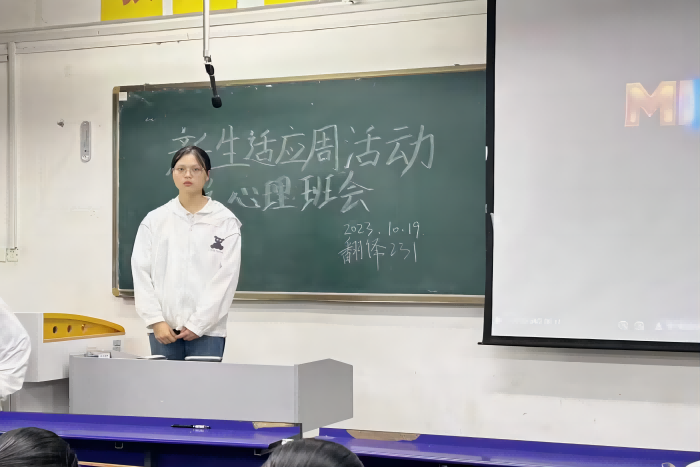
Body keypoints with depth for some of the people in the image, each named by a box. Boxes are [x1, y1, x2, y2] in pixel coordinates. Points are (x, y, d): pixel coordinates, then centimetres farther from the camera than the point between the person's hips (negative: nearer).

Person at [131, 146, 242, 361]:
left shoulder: (225, 220, 1)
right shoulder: (154, 219, 8)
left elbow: (226, 278, -5)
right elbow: (141, 273, 4)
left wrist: (198, 324, -10)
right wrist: (156, 320, -7)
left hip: (207, 329, -2)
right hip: (164, 328, 2)